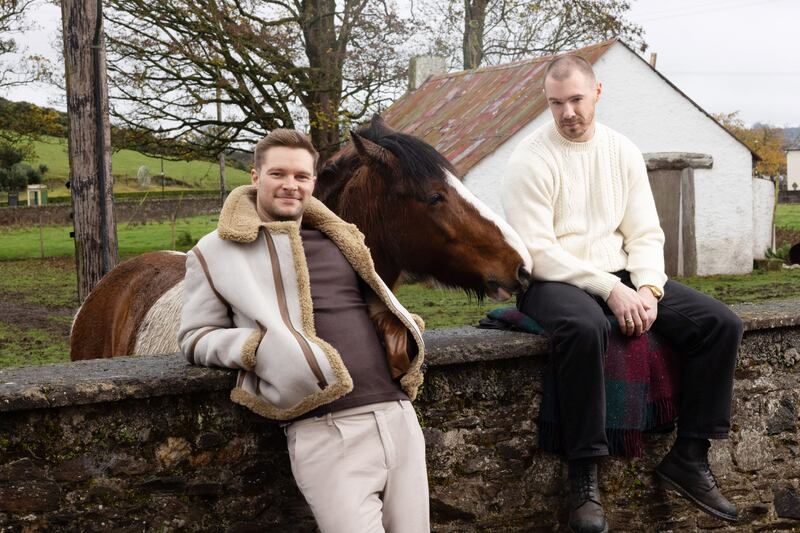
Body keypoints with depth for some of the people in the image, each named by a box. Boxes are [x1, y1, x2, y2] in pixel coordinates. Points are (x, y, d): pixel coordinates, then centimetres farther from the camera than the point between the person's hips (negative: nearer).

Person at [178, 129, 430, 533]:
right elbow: (195, 338, 5)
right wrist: (257, 347, -13)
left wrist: (403, 327, 9)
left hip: (398, 413, 6)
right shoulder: (216, 252, 4)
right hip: (324, 431, -5)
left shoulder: (339, 238, 18)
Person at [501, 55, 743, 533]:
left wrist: (648, 288, -12)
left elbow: (646, 234, 8)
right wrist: (609, 290, -21)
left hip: (621, 277, 6)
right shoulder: (531, 160, -8)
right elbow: (537, 252, -15)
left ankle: (690, 456, -1)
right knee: (585, 327, -41)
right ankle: (584, 473, -28)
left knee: (721, 324, -10)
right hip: (553, 280, -6)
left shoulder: (623, 152, 8)